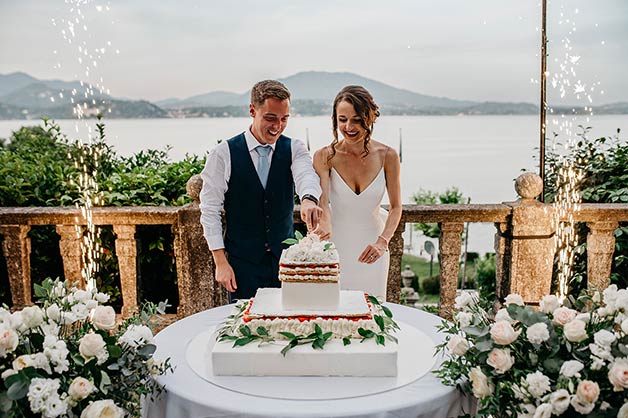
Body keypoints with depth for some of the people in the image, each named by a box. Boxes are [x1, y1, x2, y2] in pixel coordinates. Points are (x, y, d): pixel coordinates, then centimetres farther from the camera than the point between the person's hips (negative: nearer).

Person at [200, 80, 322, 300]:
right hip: (242, 262, -2)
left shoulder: (294, 149, 1)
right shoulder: (223, 154, -6)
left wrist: (309, 199, -45)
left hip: (286, 258, 2)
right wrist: (221, 263, -9)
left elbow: (306, 174, -21)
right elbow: (210, 210, -4)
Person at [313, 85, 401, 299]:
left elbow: (396, 207, -4)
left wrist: (382, 242, -20)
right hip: (335, 245, -1)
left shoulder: (387, 156, -8)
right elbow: (323, 200, -21)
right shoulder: (325, 156, -11)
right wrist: (325, 225, -43)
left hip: (372, 247, 1)